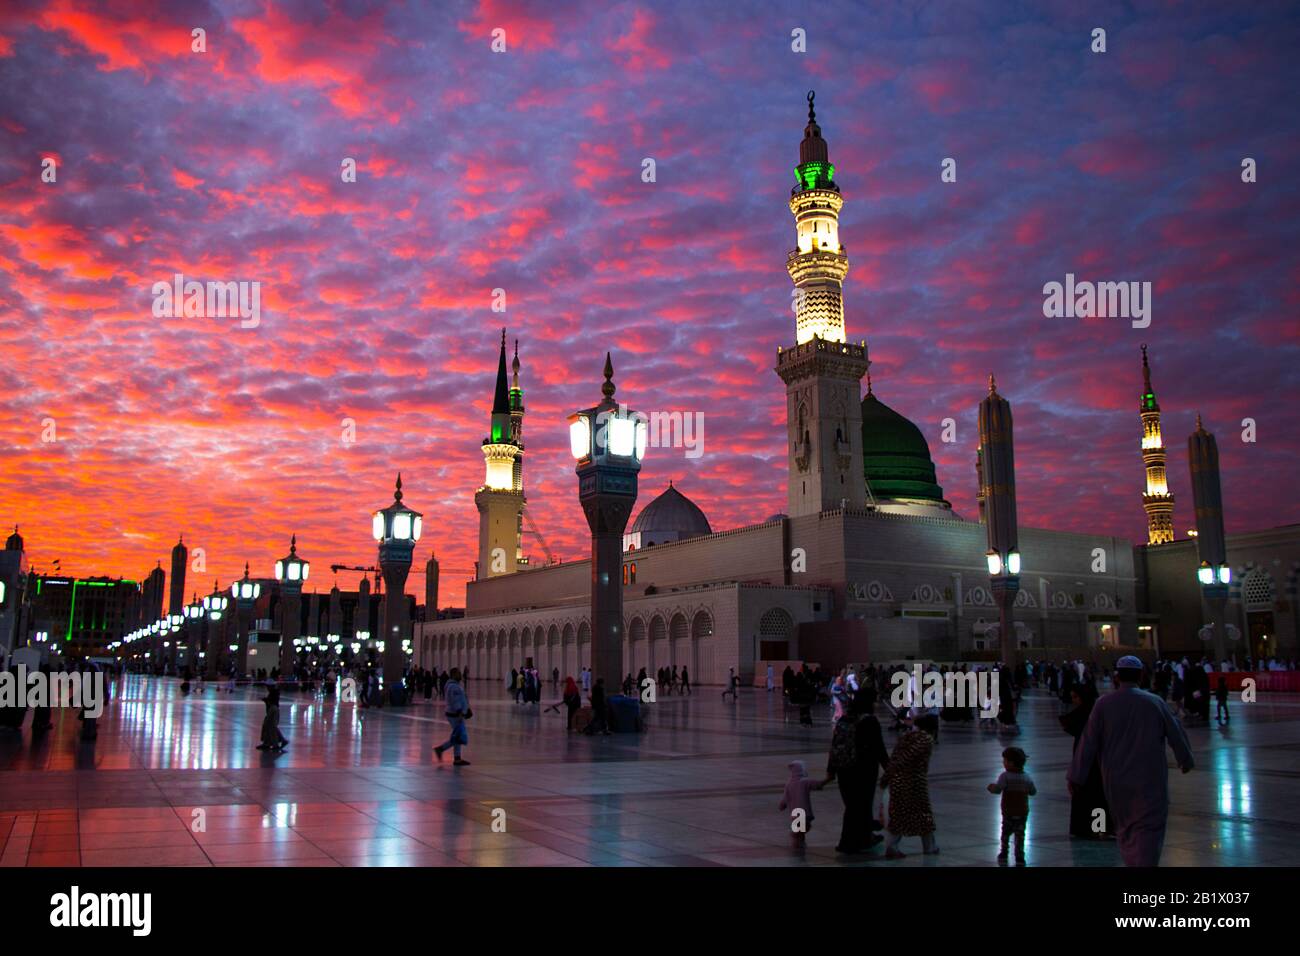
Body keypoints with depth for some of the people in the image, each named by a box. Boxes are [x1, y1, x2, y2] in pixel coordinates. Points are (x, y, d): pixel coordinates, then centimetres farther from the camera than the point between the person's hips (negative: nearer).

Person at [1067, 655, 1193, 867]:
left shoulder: (1103, 704, -3)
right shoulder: (1155, 702, -3)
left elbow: (1088, 743, -3)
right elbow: (1176, 734, 9)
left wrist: (1076, 777, 2)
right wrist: (1185, 760, 28)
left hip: (1115, 781, 2)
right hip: (1150, 779, -2)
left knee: (1125, 828, 17)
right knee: (1149, 828, -2)